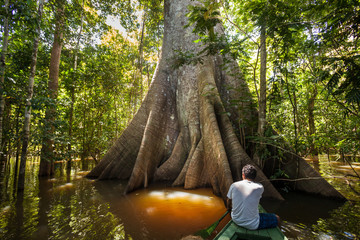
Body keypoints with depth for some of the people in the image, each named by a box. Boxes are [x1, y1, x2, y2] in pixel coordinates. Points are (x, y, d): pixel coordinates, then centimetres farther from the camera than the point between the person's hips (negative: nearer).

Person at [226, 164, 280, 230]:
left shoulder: (234, 185, -8)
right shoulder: (260, 188, -16)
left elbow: (228, 203, 10)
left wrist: (229, 208, 28)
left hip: (236, 220, 4)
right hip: (252, 225, -4)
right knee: (277, 219, 17)